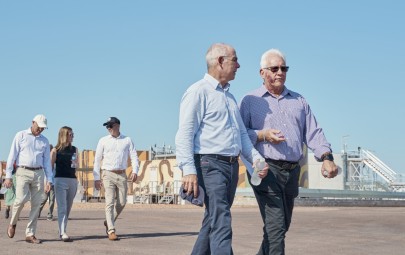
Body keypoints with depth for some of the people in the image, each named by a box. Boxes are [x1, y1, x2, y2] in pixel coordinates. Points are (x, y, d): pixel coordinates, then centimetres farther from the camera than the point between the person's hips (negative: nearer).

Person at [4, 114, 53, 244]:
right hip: (23, 172, -4)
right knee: (21, 199, -19)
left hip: (39, 174, 4)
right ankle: (13, 223, 8)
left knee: (36, 204, -1)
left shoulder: (44, 141, 14)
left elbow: (47, 162, 15)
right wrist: (8, 176, -6)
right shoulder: (21, 136, 4)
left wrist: (49, 180, 5)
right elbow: (12, 156, 1)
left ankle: (30, 234, 5)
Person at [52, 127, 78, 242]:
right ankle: (63, 233, -19)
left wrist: (75, 164, 2)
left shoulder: (74, 150, 12)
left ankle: (62, 231, 17)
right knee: (62, 207, -11)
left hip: (73, 180, 5)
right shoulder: (56, 150, 0)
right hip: (60, 180, -5)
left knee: (68, 208, 8)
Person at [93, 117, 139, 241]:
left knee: (122, 203, 4)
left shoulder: (127, 140, 8)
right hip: (108, 174, -2)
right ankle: (111, 230, -10)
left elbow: (134, 156, 3)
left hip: (122, 175, 2)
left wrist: (135, 171, -14)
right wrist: (96, 178, -3)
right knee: (110, 202, -10)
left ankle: (108, 222, 27)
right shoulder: (103, 141, 4)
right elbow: (97, 160, 4)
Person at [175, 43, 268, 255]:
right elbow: (185, 134, -12)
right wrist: (188, 171, -22)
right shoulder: (198, 91, -5)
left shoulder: (229, 96, 22)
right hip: (210, 164, -8)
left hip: (232, 165, 9)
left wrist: (256, 158, 10)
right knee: (221, 223, -16)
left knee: (213, 222, 12)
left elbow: (242, 133, 25)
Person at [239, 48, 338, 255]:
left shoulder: (298, 100, 19)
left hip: (292, 171, 6)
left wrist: (326, 157, -6)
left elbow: (313, 132, 10)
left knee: (282, 225, 13)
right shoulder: (250, 101, 6)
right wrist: (261, 135, -16)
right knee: (275, 226, -14)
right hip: (266, 169, -5)